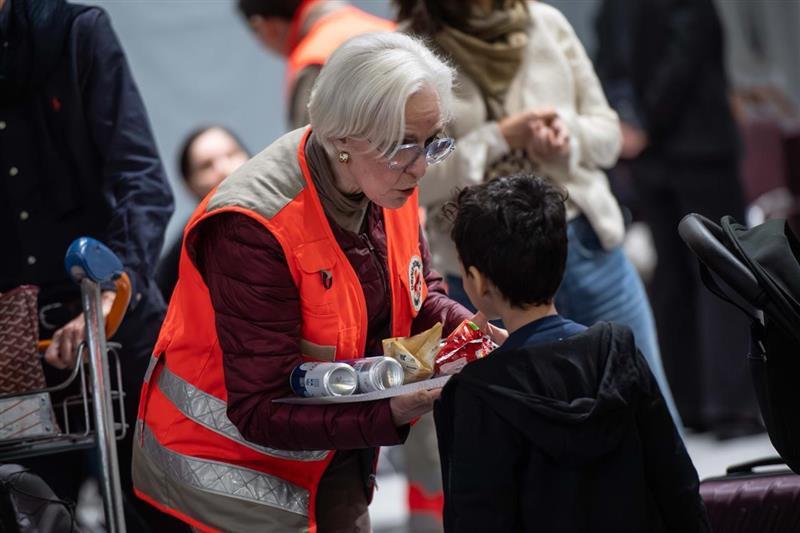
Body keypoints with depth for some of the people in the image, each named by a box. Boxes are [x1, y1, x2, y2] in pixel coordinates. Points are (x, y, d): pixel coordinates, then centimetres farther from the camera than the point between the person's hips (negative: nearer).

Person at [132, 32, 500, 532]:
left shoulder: (389, 181, -8)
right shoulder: (254, 228, -30)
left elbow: (420, 293, 10)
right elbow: (260, 413, -28)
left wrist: (460, 328, -13)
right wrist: (390, 413, -40)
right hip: (234, 462, -7)